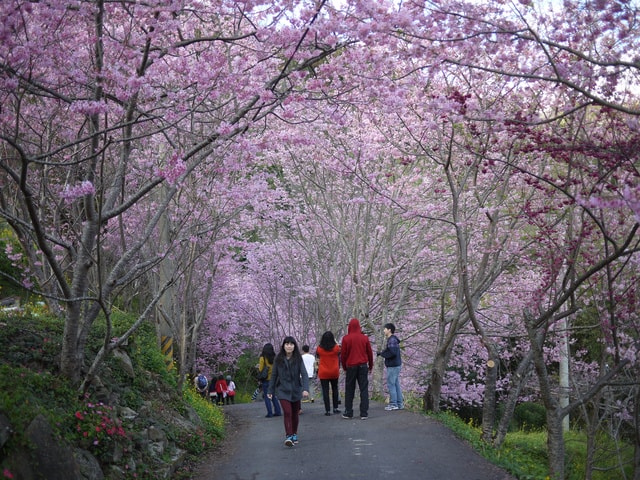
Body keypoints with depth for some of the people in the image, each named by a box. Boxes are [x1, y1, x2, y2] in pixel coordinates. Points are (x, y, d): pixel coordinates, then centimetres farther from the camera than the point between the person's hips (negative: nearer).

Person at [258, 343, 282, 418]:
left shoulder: (263, 358, -11)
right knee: (274, 396, 16)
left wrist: (258, 366, 8)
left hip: (266, 379, -5)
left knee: (267, 397, 3)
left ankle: (270, 413, -1)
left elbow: (260, 369, -9)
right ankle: (278, 411, 12)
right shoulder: (274, 358, 1)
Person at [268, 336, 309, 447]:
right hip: (283, 390, -1)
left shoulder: (298, 359, -6)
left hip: (296, 390, 1)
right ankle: (288, 436, -16)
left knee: (295, 413, 13)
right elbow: (274, 375, 4)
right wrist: (270, 391, 5)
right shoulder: (278, 359, -3)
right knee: (287, 412, -15)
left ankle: (294, 434, 31)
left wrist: (305, 389, -26)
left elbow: (304, 374, -13)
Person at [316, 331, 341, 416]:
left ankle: (327, 410, -2)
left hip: (323, 373, -1)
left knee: (325, 390, 1)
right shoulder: (336, 347, -8)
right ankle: (335, 408, 17)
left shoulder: (319, 349, -9)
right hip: (334, 372, 1)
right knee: (335, 389, 16)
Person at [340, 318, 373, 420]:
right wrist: (370, 366, 18)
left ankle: (348, 412, 9)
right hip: (363, 366, 1)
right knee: (364, 389, 2)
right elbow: (370, 353, 6)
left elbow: (343, 354, -1)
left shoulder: (346, 338, -4)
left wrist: (344, 367, 12)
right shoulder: (364, 338, 1)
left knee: (349, 390, 9)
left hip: (350, 366, -1)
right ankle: (364, 413, -3)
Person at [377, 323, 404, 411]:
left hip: (393, 366, -10)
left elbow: (392, 353, -25)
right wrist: (382, 352, 6)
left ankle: (393, 404, -1)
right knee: (396, 384, 12)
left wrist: (382, 354, -12)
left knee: (391, 384, -4)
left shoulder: (392, 340, -16)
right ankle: (399, 403, 15)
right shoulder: (393, 339, 15)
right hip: (396, 365, 10)